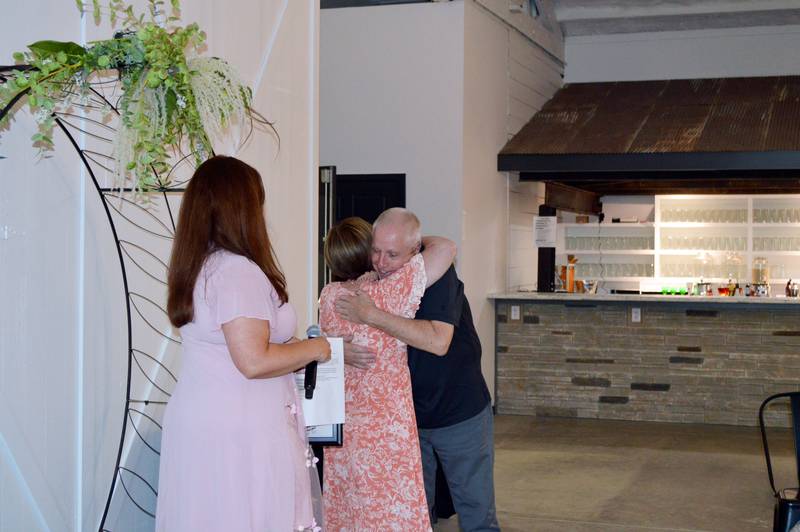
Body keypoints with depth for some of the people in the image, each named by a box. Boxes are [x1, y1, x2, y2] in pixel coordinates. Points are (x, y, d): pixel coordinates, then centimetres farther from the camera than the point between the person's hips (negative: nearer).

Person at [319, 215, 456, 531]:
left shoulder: (329, 296, -2)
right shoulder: (389, 293, -17)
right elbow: (446, 248, -16)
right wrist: (420, 241, 3)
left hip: (340, 424, 6)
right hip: (386, 425, -6)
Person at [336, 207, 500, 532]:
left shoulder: (436, 274, -20)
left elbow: (438, 341, -33)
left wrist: (372, 316, -34)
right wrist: (342, 347, -21)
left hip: (460, 412, -4)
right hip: (408, 414, 5)